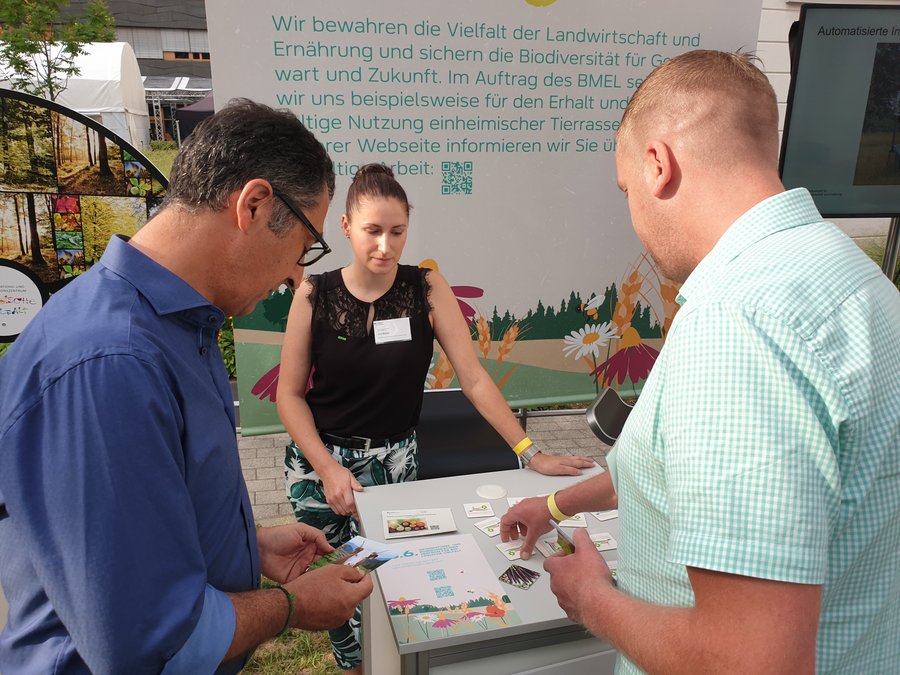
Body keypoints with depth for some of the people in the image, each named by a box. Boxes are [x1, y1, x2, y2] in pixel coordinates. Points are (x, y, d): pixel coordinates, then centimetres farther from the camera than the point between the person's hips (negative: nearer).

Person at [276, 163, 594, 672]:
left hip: (393, 458, 0)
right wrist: (328, 469, -14)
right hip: (320, 458, 0)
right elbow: (290, 393, -4)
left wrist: (531, 453, -17)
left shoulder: (426, 288, -9)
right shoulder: (315, 295, -10)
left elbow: (474, 379, -11)